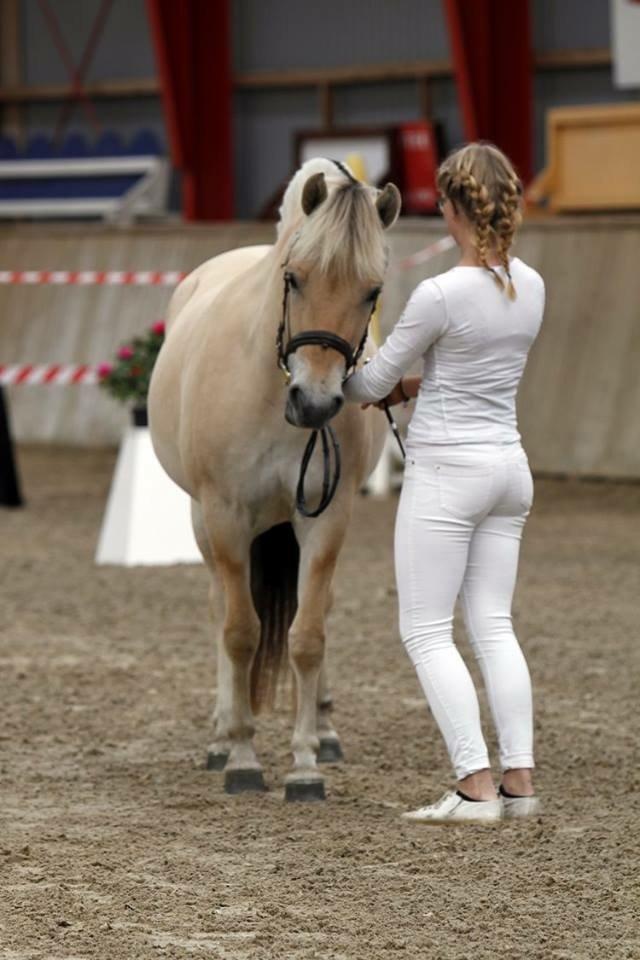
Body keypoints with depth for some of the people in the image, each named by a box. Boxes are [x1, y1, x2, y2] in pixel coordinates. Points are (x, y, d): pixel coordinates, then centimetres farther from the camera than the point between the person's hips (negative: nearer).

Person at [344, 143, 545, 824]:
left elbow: (373, 381, -8)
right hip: (509, 466, 7)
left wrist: (333, 387, 13)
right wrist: (414, 387, 14)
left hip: (446, 472, -7)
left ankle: (475, 787, -8)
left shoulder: (441, 295, -20)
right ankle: (519, 780, 7)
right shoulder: (530, 287, 2)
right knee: (493, 626, 12)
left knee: (426, 632, 0)